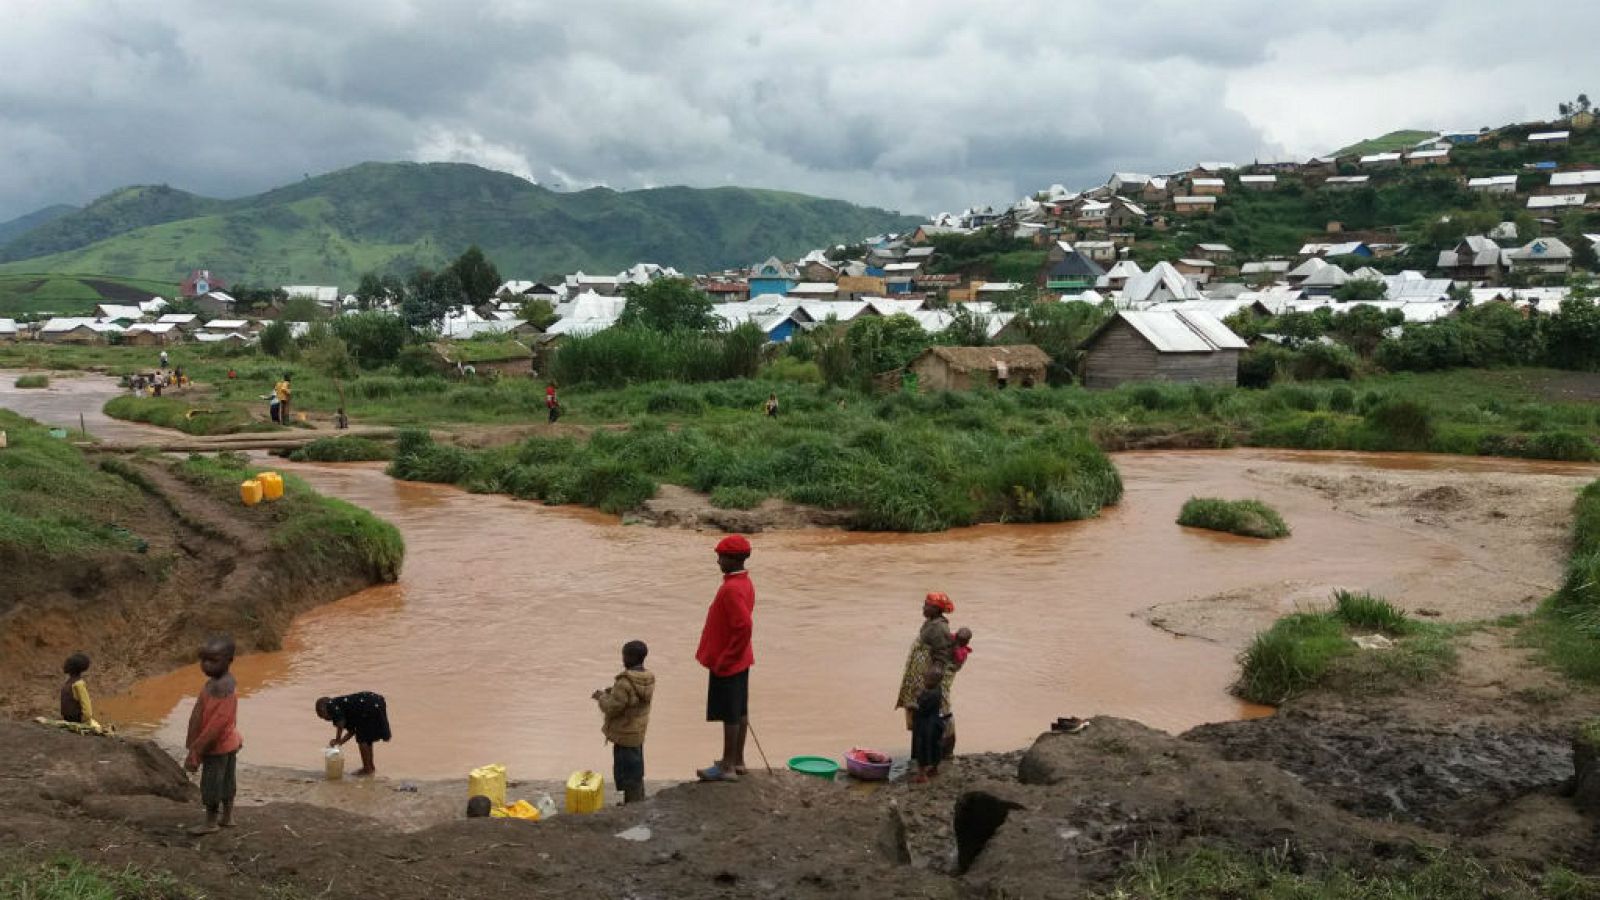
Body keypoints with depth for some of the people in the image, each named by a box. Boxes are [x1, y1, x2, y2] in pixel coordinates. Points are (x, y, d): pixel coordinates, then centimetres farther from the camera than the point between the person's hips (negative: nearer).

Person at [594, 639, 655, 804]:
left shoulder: (625, 683, -26)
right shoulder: (648, 680, 2)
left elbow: (613, 707, -23)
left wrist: (602, 697, -6)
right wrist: (612, 692, 6)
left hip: (625, 735, -9)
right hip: (638, 733, 9)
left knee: (628, 774, 1)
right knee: (636, 772, 20)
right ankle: (638, 802, 30)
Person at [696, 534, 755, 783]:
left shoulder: (731, 589, -23)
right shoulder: (744, 582, 8)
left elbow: (744, 627, -30)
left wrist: (724, 659, -21)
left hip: (727, 664, -9)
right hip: (740, 660, 9)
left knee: (729, 714, -1)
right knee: (740, 712, 15)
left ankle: (727, 766, 7)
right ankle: (737, 760, 24)